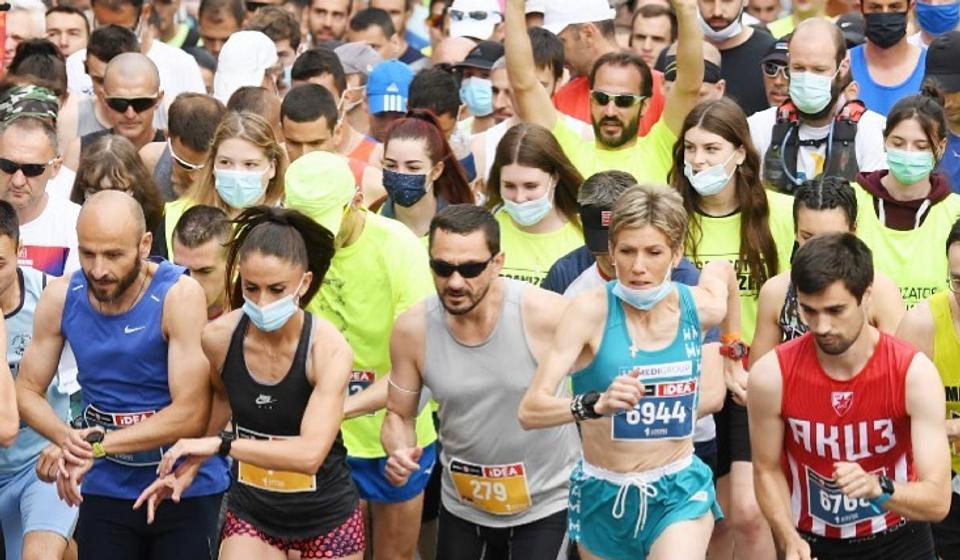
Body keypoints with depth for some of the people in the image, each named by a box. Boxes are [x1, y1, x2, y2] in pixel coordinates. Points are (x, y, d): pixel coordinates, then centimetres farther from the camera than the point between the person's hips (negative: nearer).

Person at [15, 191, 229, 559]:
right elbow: (27, 391, 3)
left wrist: (98, 445, -24)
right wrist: (68, 438, -18)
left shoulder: (179, 296, -17)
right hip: (106, 490, 3)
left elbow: (191, 414, -20)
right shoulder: (61, 298, -5)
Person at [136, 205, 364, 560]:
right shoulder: (219, 337, -12)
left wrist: (220, 444, -34)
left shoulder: (328, 349, -23)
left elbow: (310, 453, -32)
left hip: (326, 514, -2)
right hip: (252, 510, 2)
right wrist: (191, 464, 6)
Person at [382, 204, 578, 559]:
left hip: (545, 505, -3)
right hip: (463, 506, 3)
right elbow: (399, 415, 2)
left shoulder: (547, 315, -21)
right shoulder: (412, 329, -11)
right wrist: (399, 452, -19)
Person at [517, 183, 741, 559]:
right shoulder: (591, 311, -17)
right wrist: (597, 404, -42)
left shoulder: (701, 307, -8)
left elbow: (722, 268, 19)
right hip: (603, 497, 0)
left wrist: (731, 353, 27)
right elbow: (529, 411, -25)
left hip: (680, 491, 0)